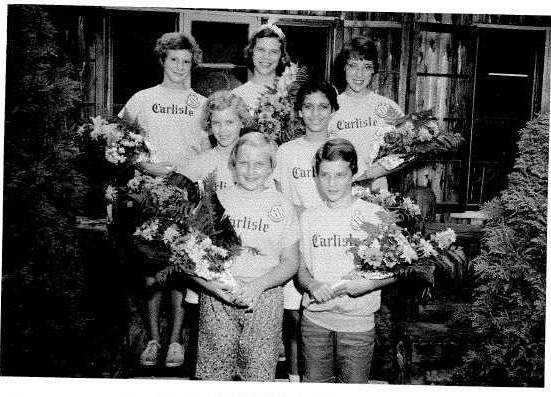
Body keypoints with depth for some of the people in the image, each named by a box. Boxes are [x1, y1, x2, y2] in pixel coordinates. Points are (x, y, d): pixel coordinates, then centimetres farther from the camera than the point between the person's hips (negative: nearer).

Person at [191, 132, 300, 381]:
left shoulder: (282, 207, 5)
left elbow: (290, 263, 4)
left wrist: (257, 286, -12)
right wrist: (212, 283, -15)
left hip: (265, 298, 0)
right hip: (216, 297, 0)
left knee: (259, 374, 1)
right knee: (213, 373, 3)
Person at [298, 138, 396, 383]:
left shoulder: (375, 215, -5)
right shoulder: (308, 218, 5)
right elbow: (301, 269, 10)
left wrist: (368, 283, -20)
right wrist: (311, 284, -12)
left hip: (357, 321, -2)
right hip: (314, 318, 3)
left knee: (353, 386, 6)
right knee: (314, 383, 11)